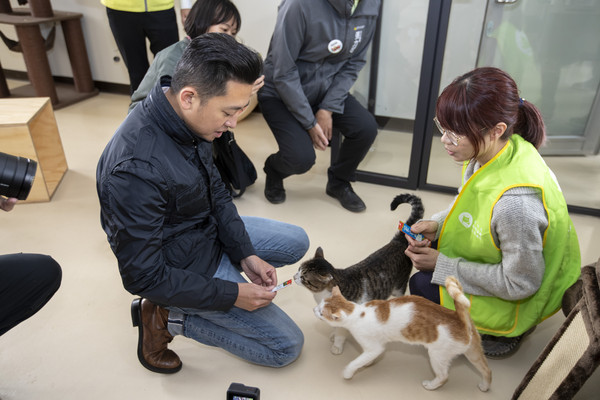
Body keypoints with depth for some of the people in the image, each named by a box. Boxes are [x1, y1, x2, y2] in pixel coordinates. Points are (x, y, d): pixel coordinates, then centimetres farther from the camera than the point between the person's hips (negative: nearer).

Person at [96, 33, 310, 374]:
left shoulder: (189, 118, -12)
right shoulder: (136, 169, -37)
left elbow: (216, 192, 3)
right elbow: (143, 277, -27)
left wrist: (245, 254, -5)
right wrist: (231, 294, -21)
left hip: (210, 230, 8)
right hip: (182, 263, -8)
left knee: (297, 242, 18)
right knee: (287, 345, 0)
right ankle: (166, 316, 3)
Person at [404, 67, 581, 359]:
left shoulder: (515, 201, -42)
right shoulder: (489, 150, -17)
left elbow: (520, 284, -29)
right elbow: (473, 204, 5)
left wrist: (441, 265, -24)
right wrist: (438, 224, -11)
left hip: (521, 298, -8)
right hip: (503, 257, 8)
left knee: (422, 286, -5)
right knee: (424, 256, 10)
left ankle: (500, 334, 13)